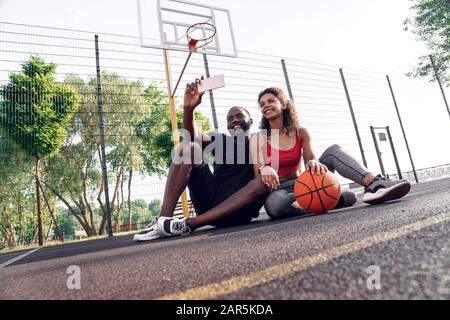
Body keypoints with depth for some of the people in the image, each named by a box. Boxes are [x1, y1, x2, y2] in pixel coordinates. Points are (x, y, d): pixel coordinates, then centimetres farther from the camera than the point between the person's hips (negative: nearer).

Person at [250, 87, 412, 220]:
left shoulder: (301, 133, 4)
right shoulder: (258, 138, -3)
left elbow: (311, 158, -12)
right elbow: (258, 177, -11)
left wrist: (314, 163, -38)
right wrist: (263, 169, -37)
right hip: (278, 191, -2)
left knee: (334, 150, -17)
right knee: (273, 203, -43)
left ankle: (375, 185, -38)